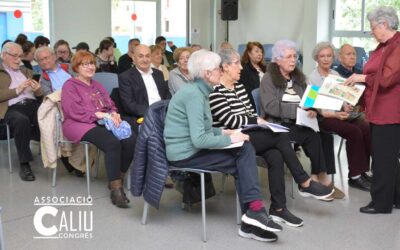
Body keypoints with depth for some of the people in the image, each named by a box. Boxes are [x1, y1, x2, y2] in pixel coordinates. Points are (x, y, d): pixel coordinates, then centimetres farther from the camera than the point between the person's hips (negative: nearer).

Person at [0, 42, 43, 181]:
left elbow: (38, 96, 22)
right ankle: (24, 164, -27)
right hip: (12, 108, -4)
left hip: (33, 104, 4)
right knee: (22, 120, -38)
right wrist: (17, 90, -10)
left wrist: (38, 90, 0)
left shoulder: (26, 71, 29)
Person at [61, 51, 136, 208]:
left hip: (104, 123, 6)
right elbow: (75, 112, -8)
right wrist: (102, 114, -17)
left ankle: (118, 179, -11)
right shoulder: (70, 86, 7)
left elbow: (111, 105, 22)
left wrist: (114, 114, -4)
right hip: (82, 125, -6)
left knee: (131, 141, -24)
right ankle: (116, 189, -32)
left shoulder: (97, 85, 29)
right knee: (112, 143, -35)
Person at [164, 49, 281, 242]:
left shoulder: (198, 90, 11)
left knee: (245, 150, -6)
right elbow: (198, 139, -27)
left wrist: (221, 131, 7)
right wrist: (229, 139, -16)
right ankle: (254, 211, -2)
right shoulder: (194, 94, -20)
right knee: (243, 157, -9)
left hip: (191, 148, 9)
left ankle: (251, 219, -8)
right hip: (186, 154, -9)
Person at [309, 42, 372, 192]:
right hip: (323, 117, -6)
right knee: (354, 132, -28)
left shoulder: (335, 74, 15)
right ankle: (354, 176, -18)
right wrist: (335, 114, -23)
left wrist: (346, 106, -13)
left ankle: (362, 171, -11)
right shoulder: (312, 77, -3)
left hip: (339, 113, 6)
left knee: (366, 128, -21)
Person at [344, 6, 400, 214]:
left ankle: (381, 203, 9)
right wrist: (358, 81, 5)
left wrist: (363, 77, -9)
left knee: (383, 158, -1)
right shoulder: (383, 47, 15)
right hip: (379, 111, 9)